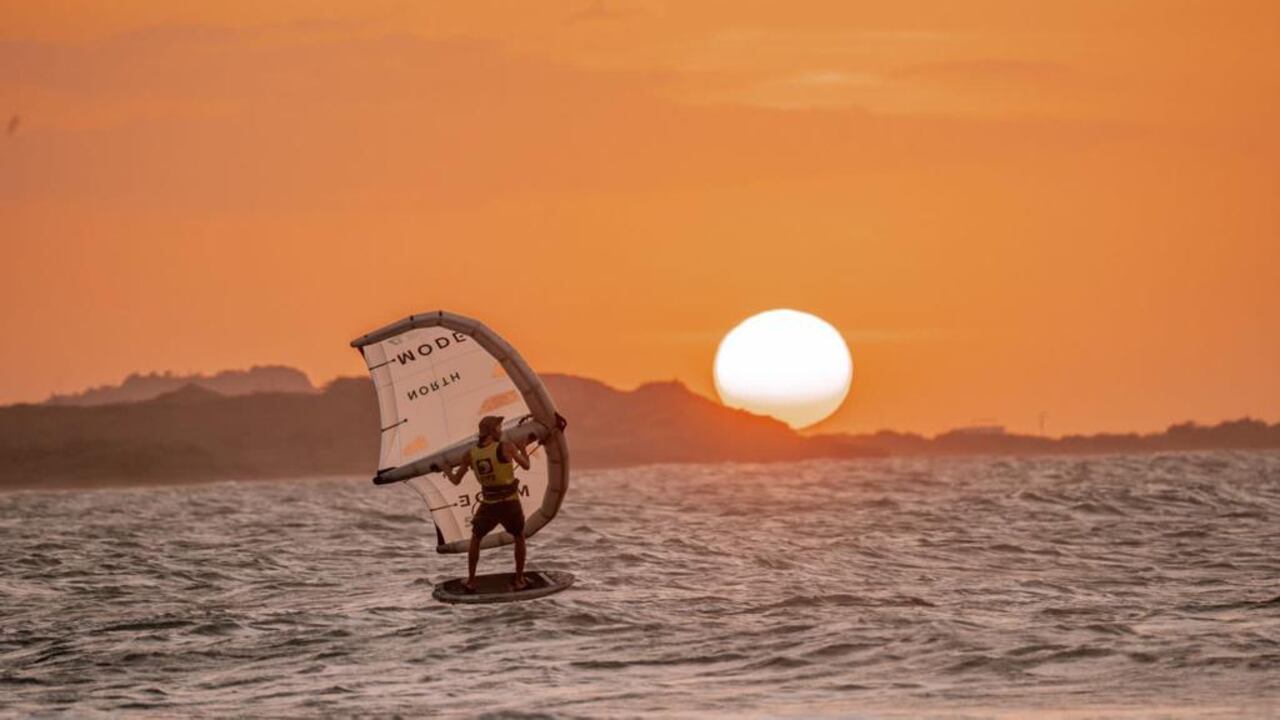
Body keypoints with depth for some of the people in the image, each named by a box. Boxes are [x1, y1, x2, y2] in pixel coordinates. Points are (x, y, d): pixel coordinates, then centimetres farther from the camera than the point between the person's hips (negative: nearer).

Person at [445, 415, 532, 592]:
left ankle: (471, 581, 23)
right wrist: (522, 449, 19)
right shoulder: (506, 446, -13)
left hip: (488, 504, 2)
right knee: (519, 538, 23)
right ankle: (519, 580, 20)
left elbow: (456, 480, 7)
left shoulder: (470, 454, -2)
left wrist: (448, 472, 31)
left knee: (475, 539, 25)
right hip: (510, 503, -2)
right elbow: (526, 465, -1)